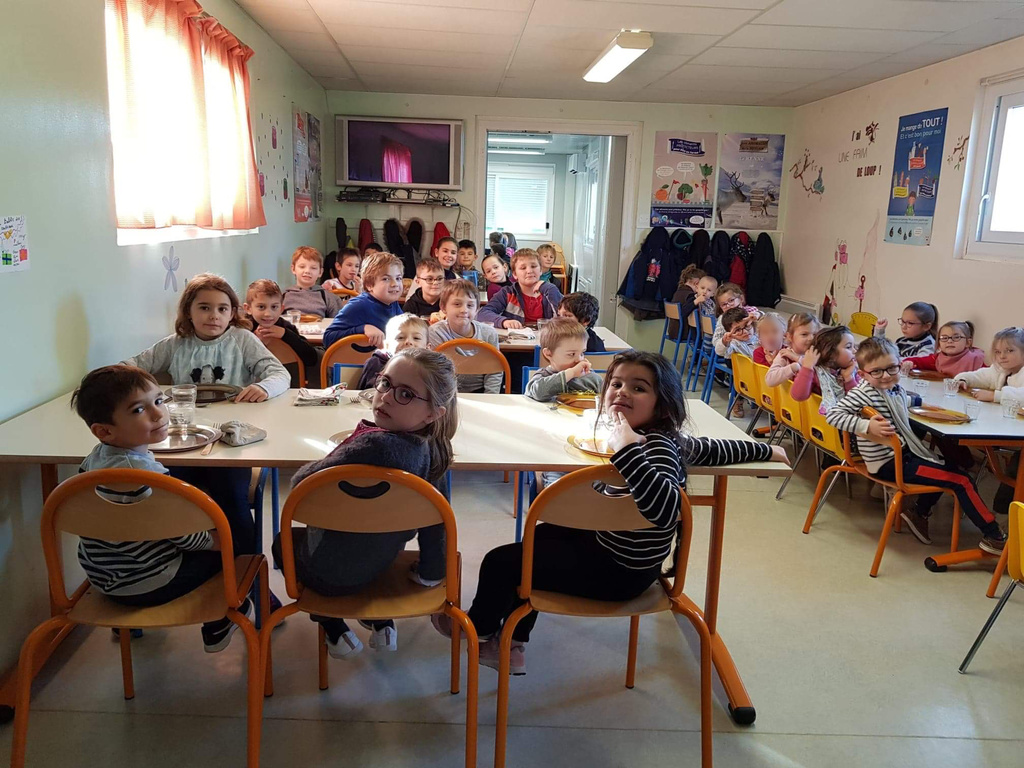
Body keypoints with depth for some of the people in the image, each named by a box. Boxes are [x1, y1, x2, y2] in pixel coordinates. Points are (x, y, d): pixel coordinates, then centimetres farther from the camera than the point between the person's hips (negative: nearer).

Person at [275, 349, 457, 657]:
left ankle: (335, 630, 24)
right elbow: (436, 519, -4)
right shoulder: (433, 449, -15)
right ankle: (383, 623, 33)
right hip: (383, 560, 6)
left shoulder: (377, 445, -38)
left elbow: (303, 483, -28)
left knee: (284, 541, 26)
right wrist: (430, 571, 12)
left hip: (331, 573, -6)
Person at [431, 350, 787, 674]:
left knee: (500, 561, -1)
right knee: (542, 535, 29)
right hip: (613, 547, 10)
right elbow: (715, 449, 11)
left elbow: (665, 510, -47)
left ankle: (478, 626, 34)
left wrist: (627, 451, -48)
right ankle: (513, 645, 37)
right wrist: (767, 450, 26)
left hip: (618, 573, -10)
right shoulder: (664, 437, -3)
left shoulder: (657, 444, -29)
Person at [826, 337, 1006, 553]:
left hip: (902, 454, 10)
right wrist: (867, 426, -37)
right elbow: (833, 414, -31)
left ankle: (919, 514, 33)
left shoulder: (895, 389, 4)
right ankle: (995, 537, 5)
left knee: (949, 469, 29)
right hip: (888, 464, -10)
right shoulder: (864, 393, -22)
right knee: (962, 481, -7)